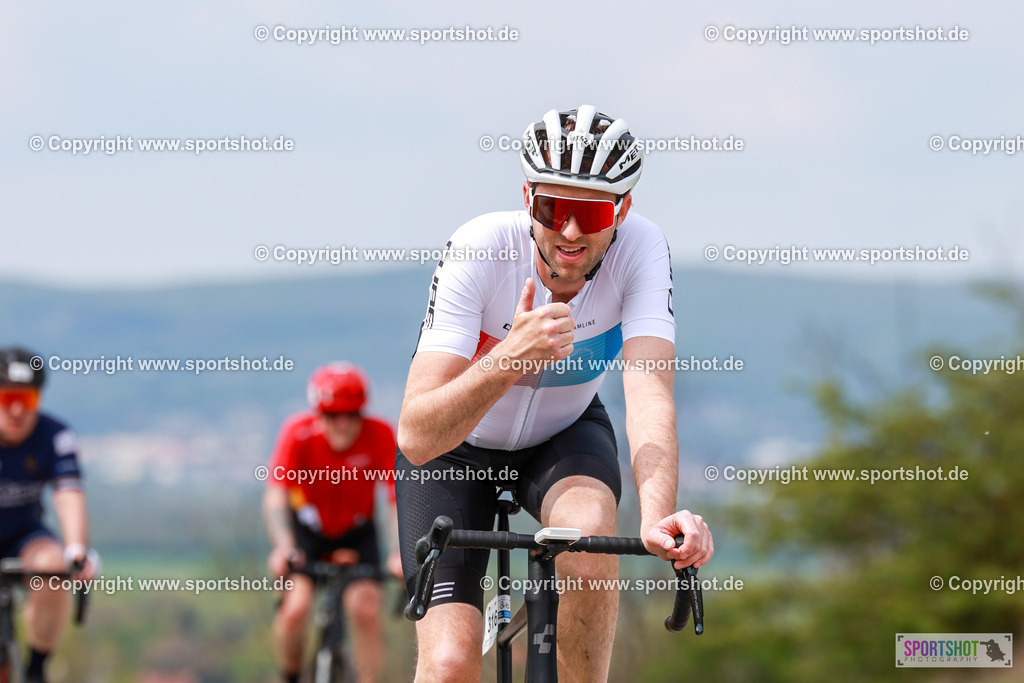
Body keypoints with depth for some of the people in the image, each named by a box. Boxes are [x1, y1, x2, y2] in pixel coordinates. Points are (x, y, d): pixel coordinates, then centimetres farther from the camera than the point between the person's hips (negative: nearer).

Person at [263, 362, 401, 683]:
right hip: (307, 527, -1)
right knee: (296, 608, -20)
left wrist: (399, 553, -48)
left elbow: (399, 500, -31)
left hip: (355, 533, 1)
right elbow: (275, 496, -35)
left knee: (366, 611, -19)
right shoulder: (298, 433, -28)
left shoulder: (380, 435, -26)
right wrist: (283, 545, -53)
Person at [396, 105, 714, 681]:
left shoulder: (641, 248, -26)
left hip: (564, 432, 2)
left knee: (590, 533, -34)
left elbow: (649, 390, -37)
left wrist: (658, 516, -55)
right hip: (456, 446, -2)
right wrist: (511, 357, -54)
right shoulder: (482, 250, -32)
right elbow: (417, 437, -37)